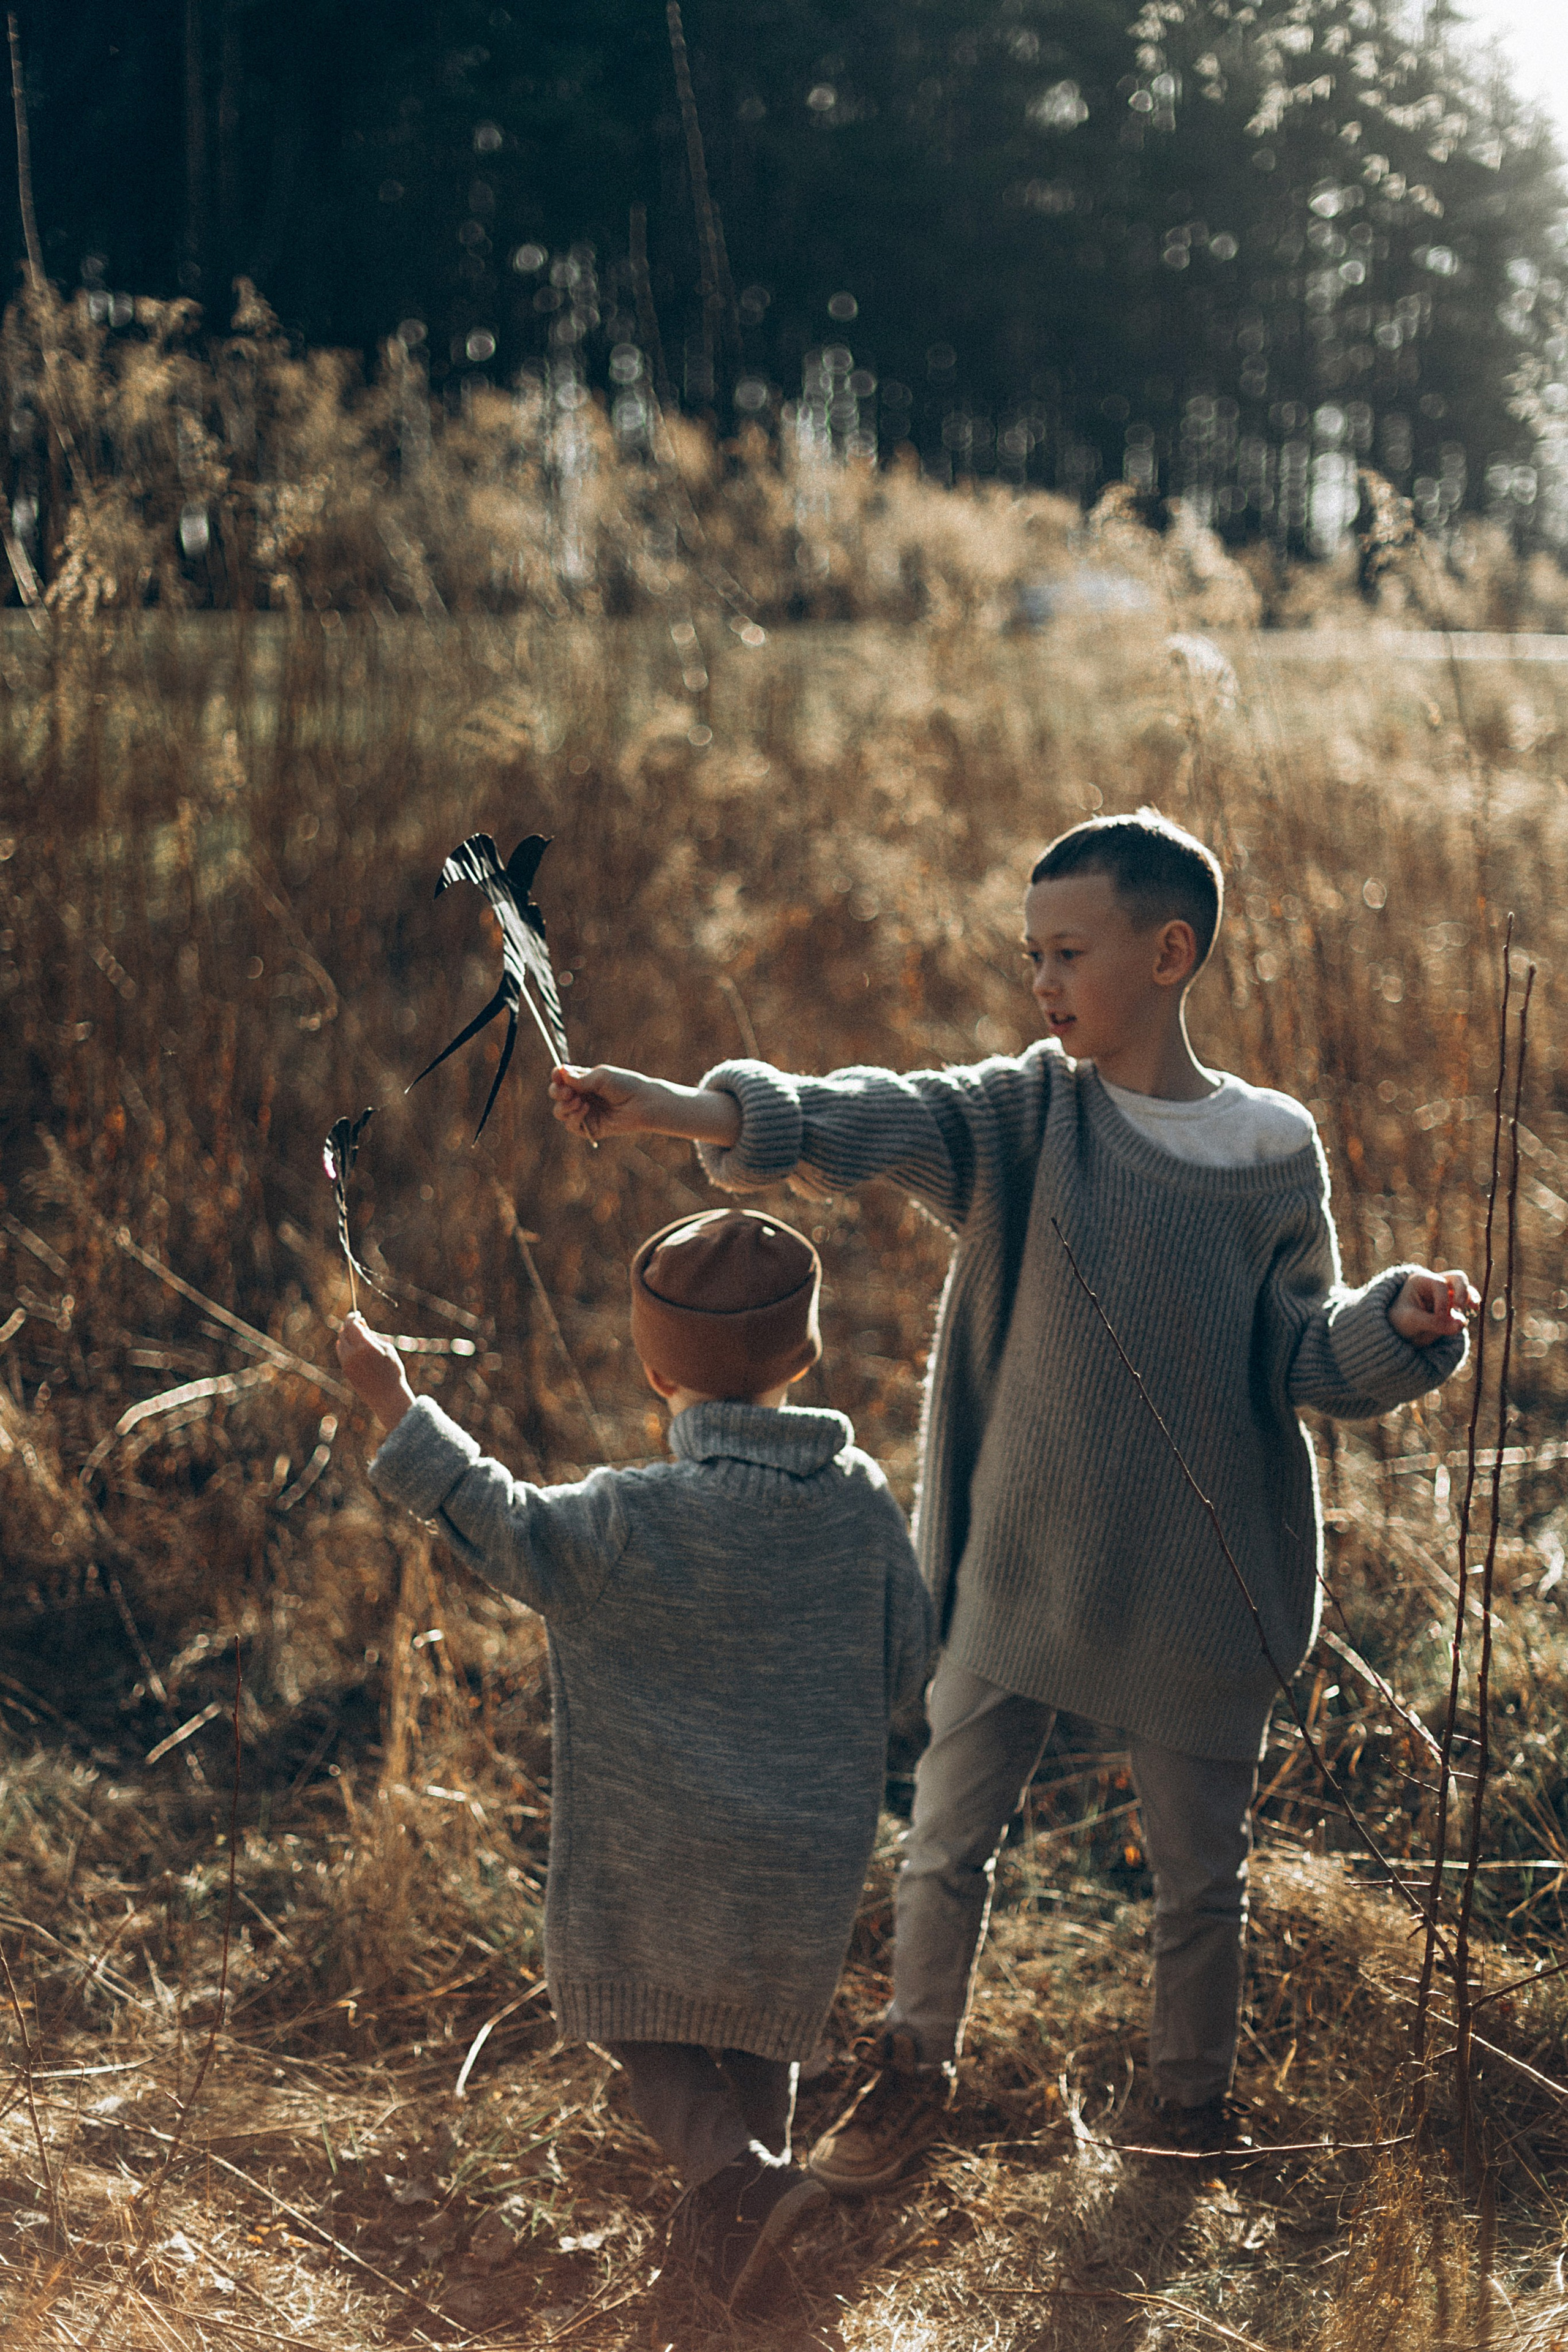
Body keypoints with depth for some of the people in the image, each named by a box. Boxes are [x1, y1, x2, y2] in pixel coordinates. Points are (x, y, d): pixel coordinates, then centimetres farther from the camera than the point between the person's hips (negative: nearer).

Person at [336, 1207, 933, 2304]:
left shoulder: (635, 1525, -25)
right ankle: (726, 2239, 35)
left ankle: (741, 2176, 0)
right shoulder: (858, 1497, -11)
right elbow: (902, 1667, -2)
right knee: (757, 2038, 25)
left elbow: (502, 1528, -12)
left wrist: (395, 1403, -7)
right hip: (809, 1852, 4)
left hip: (657, 1862, -4)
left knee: (640, 2021, 19)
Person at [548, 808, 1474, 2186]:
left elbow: (1303, 1359, -1)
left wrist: (1403, 1323, -22)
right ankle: (918, 2074, 37)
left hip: (1197, 1592, 0)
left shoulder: (1275, 1151, -5)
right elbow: (876, 1123, -24)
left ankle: (1195, 2106, 37)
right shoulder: (1025, 1113, -7)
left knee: (1202, 1875, 14)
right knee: (949, 1840, 13)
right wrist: (695, 1111, -41)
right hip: (1017, 1567, 1)